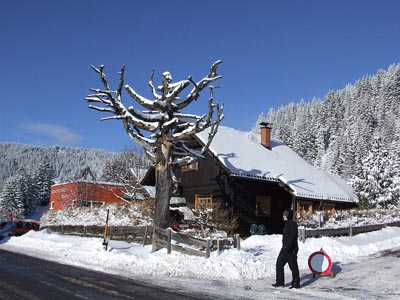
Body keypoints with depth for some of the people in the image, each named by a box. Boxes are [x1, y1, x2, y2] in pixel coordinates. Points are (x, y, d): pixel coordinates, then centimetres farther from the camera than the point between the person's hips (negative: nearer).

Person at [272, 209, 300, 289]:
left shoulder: (293, 224, -14)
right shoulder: (287, 224, 15)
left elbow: (292, 237, -22)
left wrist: (287, 247, -26)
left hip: (291, 249, -10)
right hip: (285, 248, 10)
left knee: (293, 266, -1)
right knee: (279, 264, 10)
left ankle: (296, 283, 8)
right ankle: (279, 282, 16)